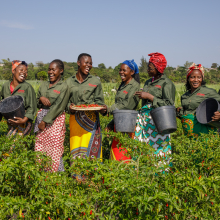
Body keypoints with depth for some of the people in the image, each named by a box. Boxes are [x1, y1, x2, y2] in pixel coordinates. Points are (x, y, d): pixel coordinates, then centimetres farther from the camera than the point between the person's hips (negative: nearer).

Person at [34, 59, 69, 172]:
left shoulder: (64, 87, -4)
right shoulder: (43, 85, 14)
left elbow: (58, 106, -11)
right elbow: (36, 103, 18)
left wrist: (45, 121, -13)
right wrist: (41, 99, -6)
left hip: (55, 119, -5)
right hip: (41, 117, 5)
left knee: (54, 148, -5)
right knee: (40, 145, 5)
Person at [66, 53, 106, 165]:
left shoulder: (95, 81, 7)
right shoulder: (69, 82, 10)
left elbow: (99, 101, 7)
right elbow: (66, 101, 13)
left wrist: (103, 108, -15)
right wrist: (69, 107, -9)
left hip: (91, 120, -1)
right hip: (75, 120, 1)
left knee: (90, 148, -6)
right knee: (75, 150, 1)